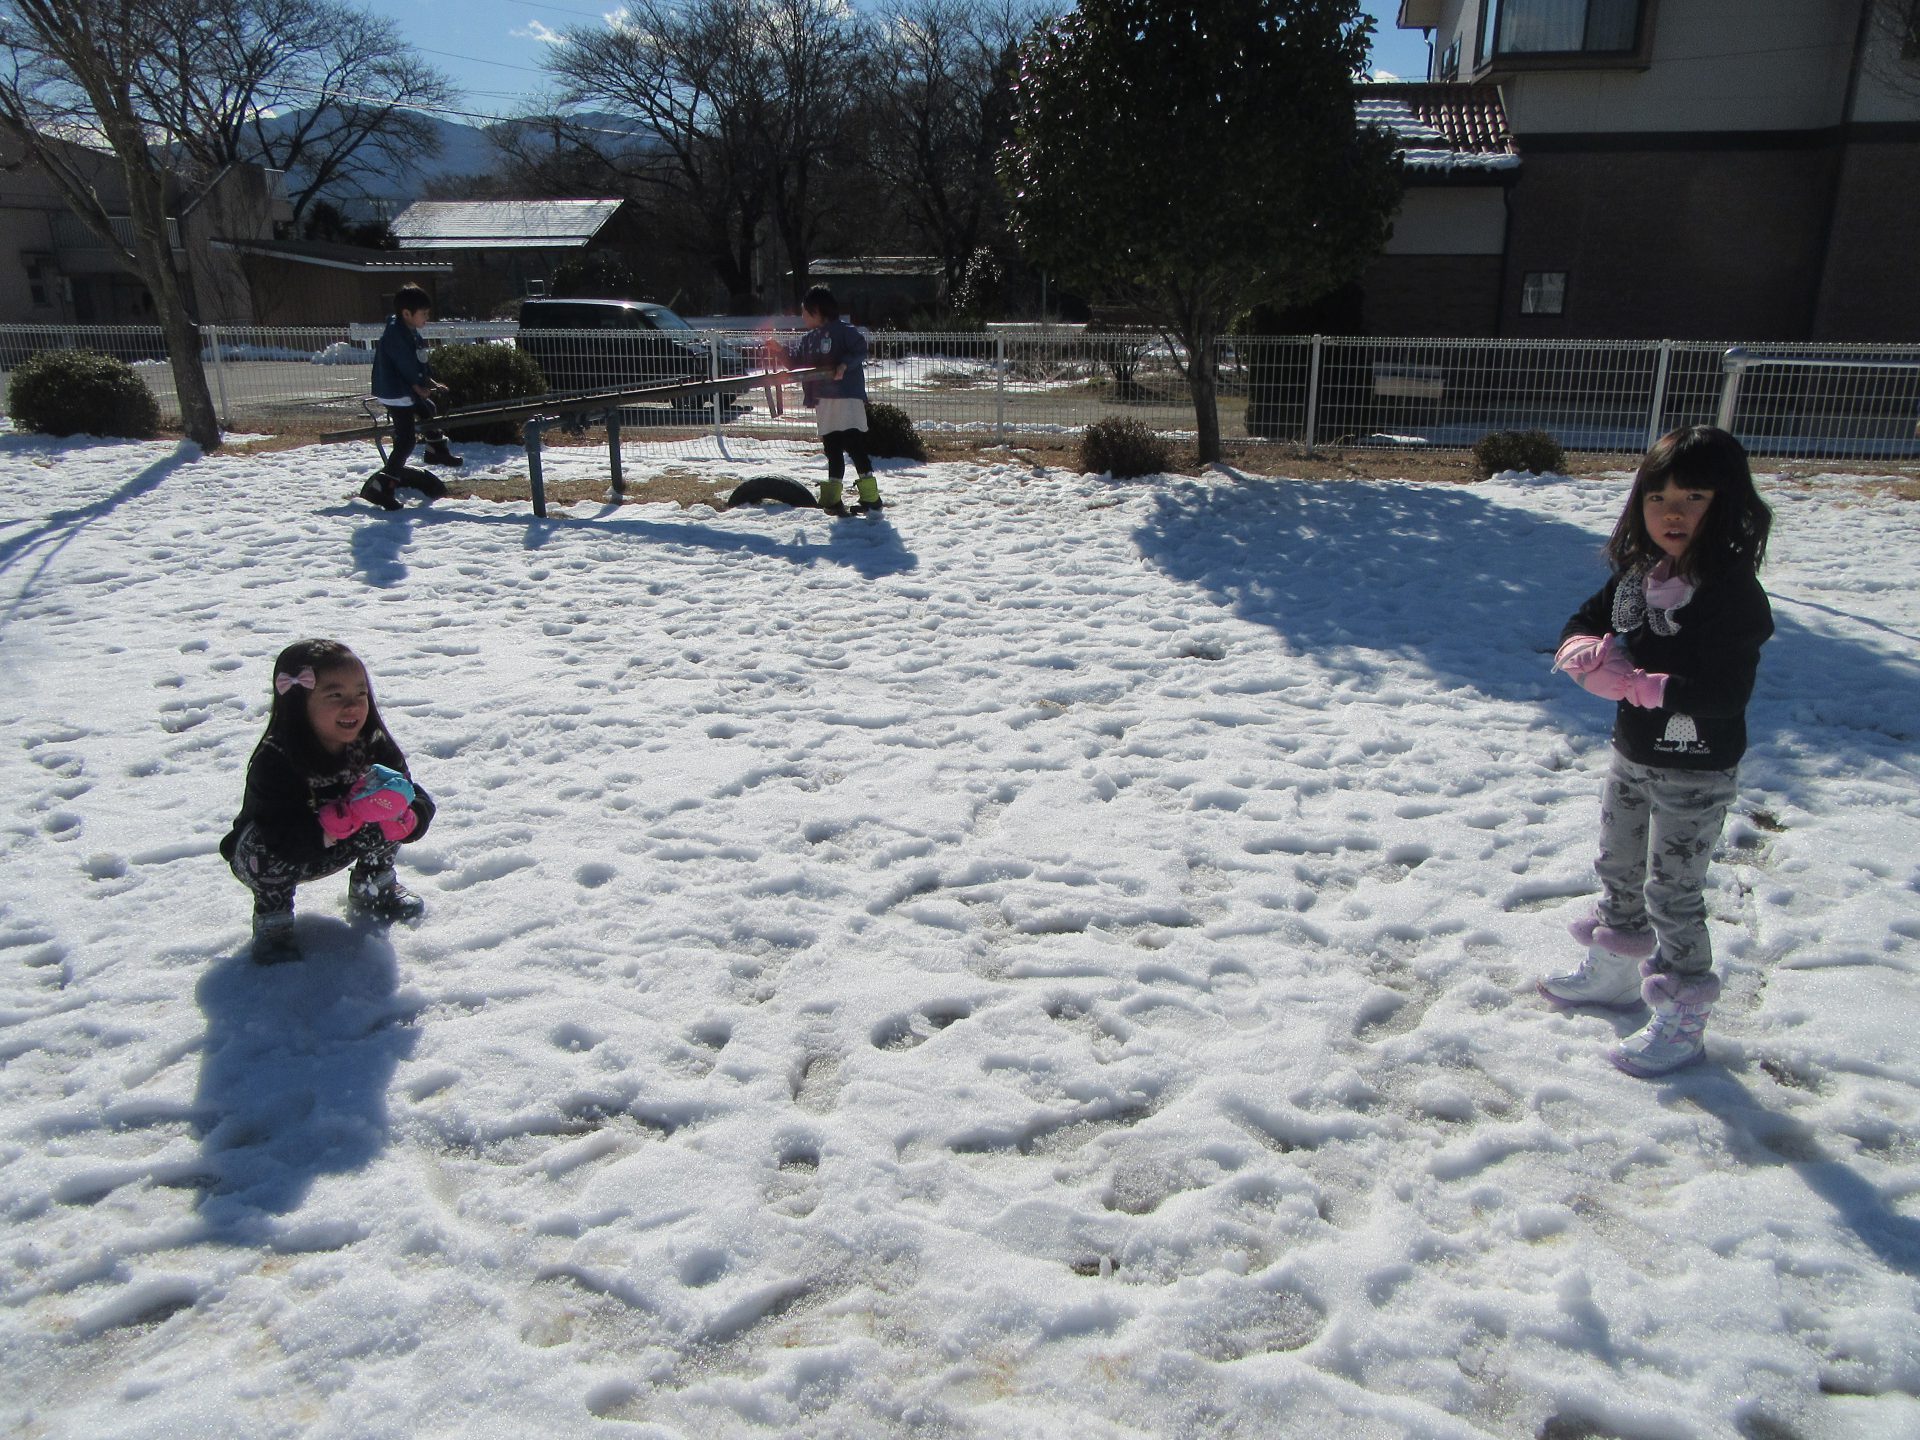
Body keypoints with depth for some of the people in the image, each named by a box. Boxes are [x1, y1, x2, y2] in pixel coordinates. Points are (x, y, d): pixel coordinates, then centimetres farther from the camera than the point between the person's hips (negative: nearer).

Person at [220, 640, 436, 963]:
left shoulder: (375, 746, -19)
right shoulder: (274, 761, -32)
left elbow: (418, 800, -20)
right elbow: (284, 838, -40)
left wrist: (407, 819, -44)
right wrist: (347, 816, -52)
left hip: (335, 850, 4)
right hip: (270, 860, -3)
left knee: (390, 812, -19)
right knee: (265, 846, -36)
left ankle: (372, 889, 6)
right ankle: (272, 919, -6)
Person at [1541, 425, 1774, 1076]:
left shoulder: (1733, 590, -23)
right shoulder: (1636, 571, -2)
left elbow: (1723, 694, -29)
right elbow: (1581, 627, 6)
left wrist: (1638, 684, -27)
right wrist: (1590, 658, -16)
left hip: (1696, 775, -7)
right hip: (1632, 755, 8)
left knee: (1672, 893, 3)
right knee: (1617, 869, 23)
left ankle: (1681, 1021, 20)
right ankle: (1612, 972, 45)